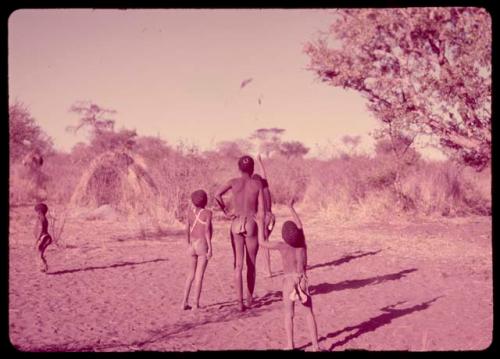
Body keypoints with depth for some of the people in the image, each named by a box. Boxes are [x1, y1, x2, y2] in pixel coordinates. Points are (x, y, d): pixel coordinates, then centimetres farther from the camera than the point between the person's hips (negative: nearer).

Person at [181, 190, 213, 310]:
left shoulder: (190, 213, 7)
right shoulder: (207, 213, -8)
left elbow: (187, 230, 12)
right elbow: (207, 230, -15)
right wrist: (210, 247, -15)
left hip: (192, 246, 5)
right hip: (203, 245, -5)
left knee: (191, 274, 15)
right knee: (199, 275, -2)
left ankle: (184, 302, 11)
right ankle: (196, 304, -2)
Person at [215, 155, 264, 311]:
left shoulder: (234, 182, 1)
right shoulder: (258, 184, 0)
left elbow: (217, 195, -14)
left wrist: (226, 212, -4)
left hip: (236, 224, 0)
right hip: (252, 225, 0)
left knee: (238, 265, 1)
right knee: (251, 264, 13)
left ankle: (240, 301, -6)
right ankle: (249, 298, 22)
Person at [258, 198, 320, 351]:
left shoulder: (282, 245, -9)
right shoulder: (302, 242, -1)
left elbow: (262, 242, -1)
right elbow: (300, 225, 15)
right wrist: (291, 207, 25)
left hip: (289, 281, -2)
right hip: (303, 281, 2)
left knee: (289, 315, 6)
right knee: (309, 313, 7)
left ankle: (290, 346, 5)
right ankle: (315, 345, 5)